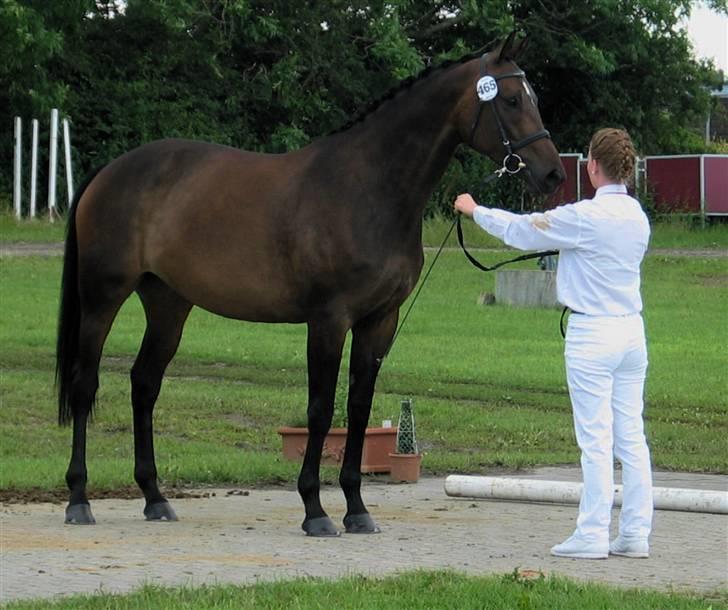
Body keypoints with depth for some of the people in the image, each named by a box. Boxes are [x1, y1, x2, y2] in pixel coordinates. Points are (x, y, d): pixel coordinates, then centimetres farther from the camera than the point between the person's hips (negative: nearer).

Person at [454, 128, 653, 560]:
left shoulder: (585, 217, -13)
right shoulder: (638, 217, 7)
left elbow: (521, 231, -2)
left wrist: (475, 211, 14)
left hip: (592, 333, -7)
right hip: (633, 330, 7)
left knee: (596, 439, -4)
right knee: (632, 436, 8)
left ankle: (593, 535, -1)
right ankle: (636, 533, 10)